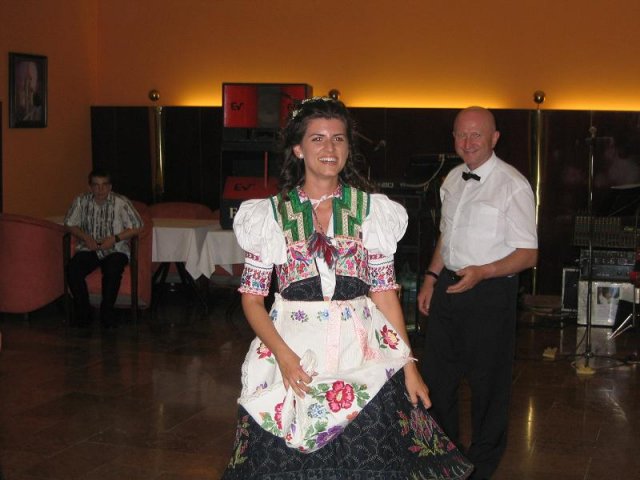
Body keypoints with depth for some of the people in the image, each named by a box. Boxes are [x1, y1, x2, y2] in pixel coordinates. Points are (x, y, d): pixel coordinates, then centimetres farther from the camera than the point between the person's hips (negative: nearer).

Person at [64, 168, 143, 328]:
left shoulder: (121, 203, -8)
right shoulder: (81, 201, 1)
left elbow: (136, 227, -5)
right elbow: (70, 224, 11)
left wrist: (115, 238, -16)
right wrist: (85, 237, -7)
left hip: (115, 250, -3)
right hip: (89, 248, 3)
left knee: (112, 271, -35)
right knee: (73, 269, -26)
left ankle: (106, 311, -14)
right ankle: (83, 311, -9)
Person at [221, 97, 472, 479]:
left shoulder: (372, 210, 5)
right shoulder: (271, 213, 3)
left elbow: (385, 293, 5)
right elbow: (252, 296, 1)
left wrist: (408, 365, -1)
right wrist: (282, 354, -13)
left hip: (361, 354, 1)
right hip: (294, 354, 0)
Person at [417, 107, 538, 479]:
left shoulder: (513, 185, -15)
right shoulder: (453, 179, 7)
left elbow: (528, 254, -16)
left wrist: (481, 273, -28)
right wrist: (432, 276, 13)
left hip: (490, 292, -7)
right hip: (449, 285, 7)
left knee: (488, 382, 8)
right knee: (437, 374, 17)